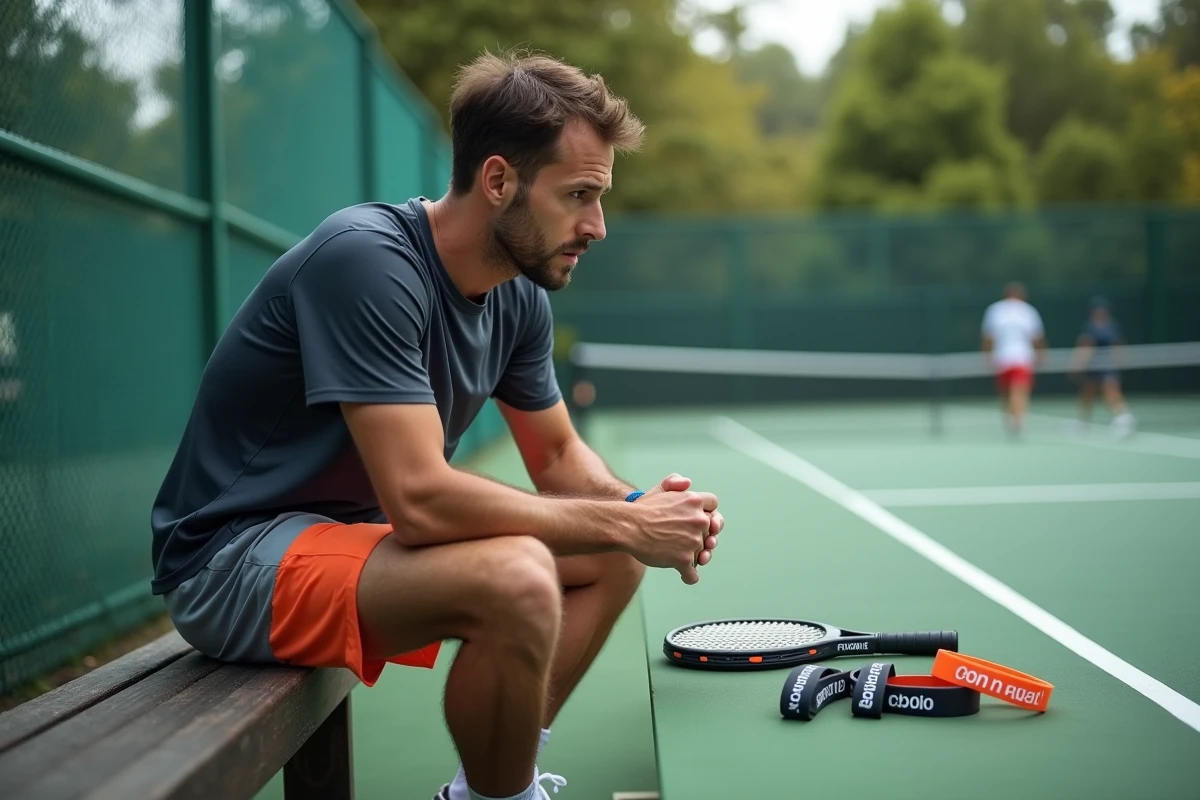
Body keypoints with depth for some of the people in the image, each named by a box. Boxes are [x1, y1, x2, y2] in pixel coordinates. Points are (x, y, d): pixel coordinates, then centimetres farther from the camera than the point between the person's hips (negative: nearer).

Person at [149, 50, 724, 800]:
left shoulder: (520, 297, 0)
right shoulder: (367, 259, -25)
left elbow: (560, 456, 11)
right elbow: (420, 497, -32)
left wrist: (638, 506, -11)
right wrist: (622, 522, -23)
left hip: (356, 529, 9)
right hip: (235, 557, -9)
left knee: (611, 559, 7)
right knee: (518, 579, -31)